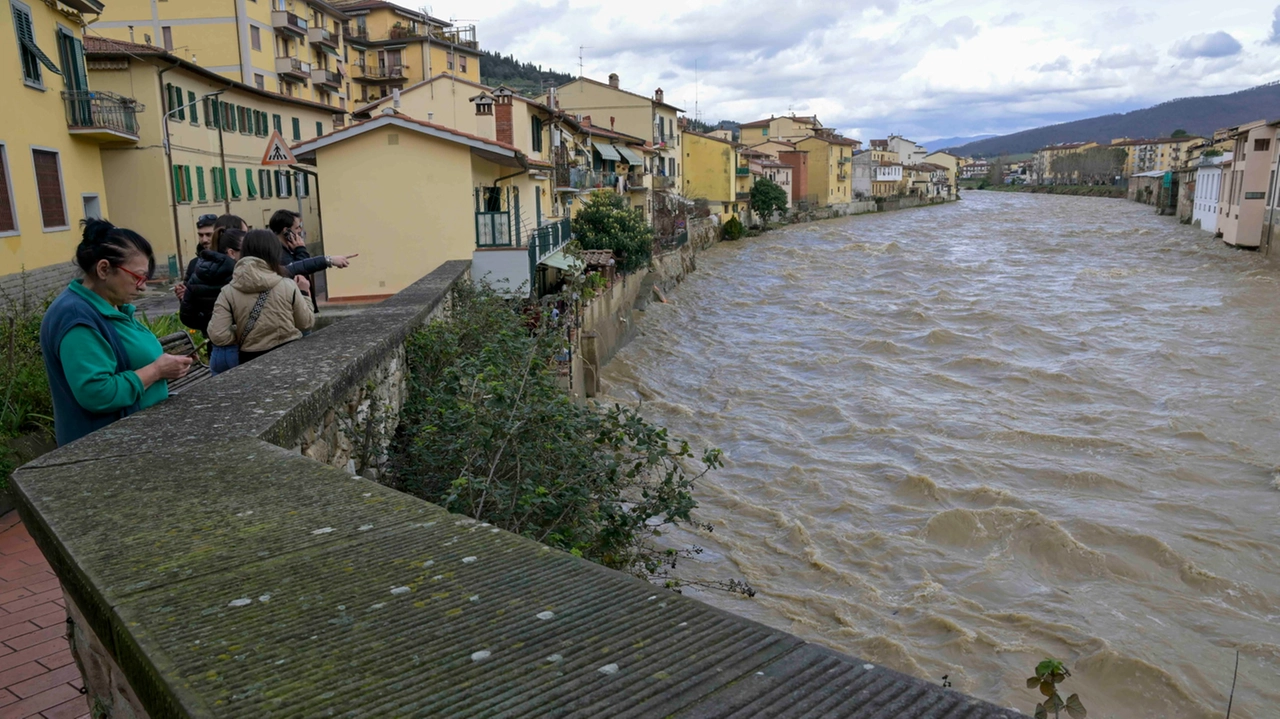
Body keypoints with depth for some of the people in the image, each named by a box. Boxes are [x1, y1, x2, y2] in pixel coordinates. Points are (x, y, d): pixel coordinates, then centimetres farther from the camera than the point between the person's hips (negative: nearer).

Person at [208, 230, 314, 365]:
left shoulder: (228, 292, -7)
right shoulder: (287, 286, -9)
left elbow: (218, 336, -13)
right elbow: (306, 323, 1)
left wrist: (241, 335, 6)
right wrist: (303, 292, 14)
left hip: (251, 360, 1)